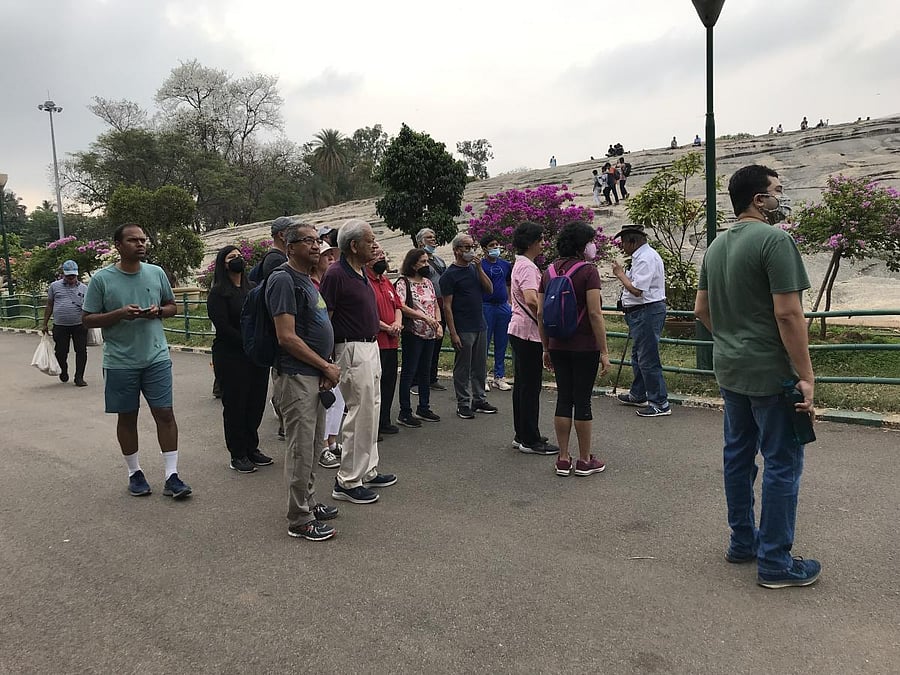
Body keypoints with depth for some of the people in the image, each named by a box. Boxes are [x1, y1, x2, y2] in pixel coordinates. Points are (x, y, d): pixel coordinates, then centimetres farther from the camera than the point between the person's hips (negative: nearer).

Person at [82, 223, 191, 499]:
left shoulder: (157, 273, 3)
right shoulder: (101, 279, -5)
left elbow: (172, 306, 14)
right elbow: (88, 320, -3)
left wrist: (159, 311, -9)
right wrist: (120, 314, -19)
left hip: (157, 358, 2)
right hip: (120, 362, -1)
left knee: (164, 413, -1)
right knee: (127, 417, 10)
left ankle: (171, 476, 5)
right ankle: (134, 473, 26)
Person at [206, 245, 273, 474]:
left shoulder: (253, 288, 13)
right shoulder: (218, 293, -5)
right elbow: (223, 327, -13)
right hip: (231, 358, -6)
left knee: (256, 403, 10)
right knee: (235, 405, 3)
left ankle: (252, 449, 23)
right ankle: (238, 455, 13)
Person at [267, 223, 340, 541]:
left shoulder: (307, 280, 16)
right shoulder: (284, 280, -14)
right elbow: (287, 337, -20)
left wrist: (327, 368, 4)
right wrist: (327, 366, -13)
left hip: (315, 376, 10)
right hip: (296, 376, -10)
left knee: (313, 445, 18)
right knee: (301, 449, -2)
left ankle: (308, 502, 31)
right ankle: (299, 520, 9)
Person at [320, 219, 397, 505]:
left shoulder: (361, 272, 11)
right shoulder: (336, 274, -16)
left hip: (370, 347, 10)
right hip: (353, 350, -10)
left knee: (371, 410, 16)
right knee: (360, 414, -6)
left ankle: (368, 471, 29)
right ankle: (347, 481, 6)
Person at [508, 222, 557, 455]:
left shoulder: (520, 264, 15)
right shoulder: (527, 267, -17)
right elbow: (531, 300, -32)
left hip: (519, 330, 11)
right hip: (528, 332, -11)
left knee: (522, 384, 15)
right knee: (531, 386, -4)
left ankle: (522, 435, 24)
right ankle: (530, 440, 4)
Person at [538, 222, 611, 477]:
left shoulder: (549, 271, 7)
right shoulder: (588, 271, -11)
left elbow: (540, 314, 7)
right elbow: (595, 314, -16)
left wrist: (546, 348, 15)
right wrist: (604, 351, -12)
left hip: (558, 346, 5)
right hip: (585, 346, -5)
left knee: (563, 398, 11)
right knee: (582, 400, 3)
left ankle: (563, 459, 16)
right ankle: (585, 460, 14)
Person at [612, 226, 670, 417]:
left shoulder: (645, 259, -19)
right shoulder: (643, 256, 15)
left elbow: (637, 290, -25)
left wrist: (620, 274, -14)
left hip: (647, 312, -12)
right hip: (641, 312, 12)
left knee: (648, 359, -7)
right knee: (638, 356, 22)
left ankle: (660, 403, -1)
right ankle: (638, 395, 36)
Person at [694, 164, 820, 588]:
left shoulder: (717, 245, 11)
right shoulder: (775, 240, -15)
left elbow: (701, 309, 15)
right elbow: (788, 314, -20)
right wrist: (806, 377, -16)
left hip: (729, 370, 8)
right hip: (770, 372, -8)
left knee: (738, 454, 16)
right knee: (782, 463, 1)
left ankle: (742, 542, 29)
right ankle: (775, 562, 10)